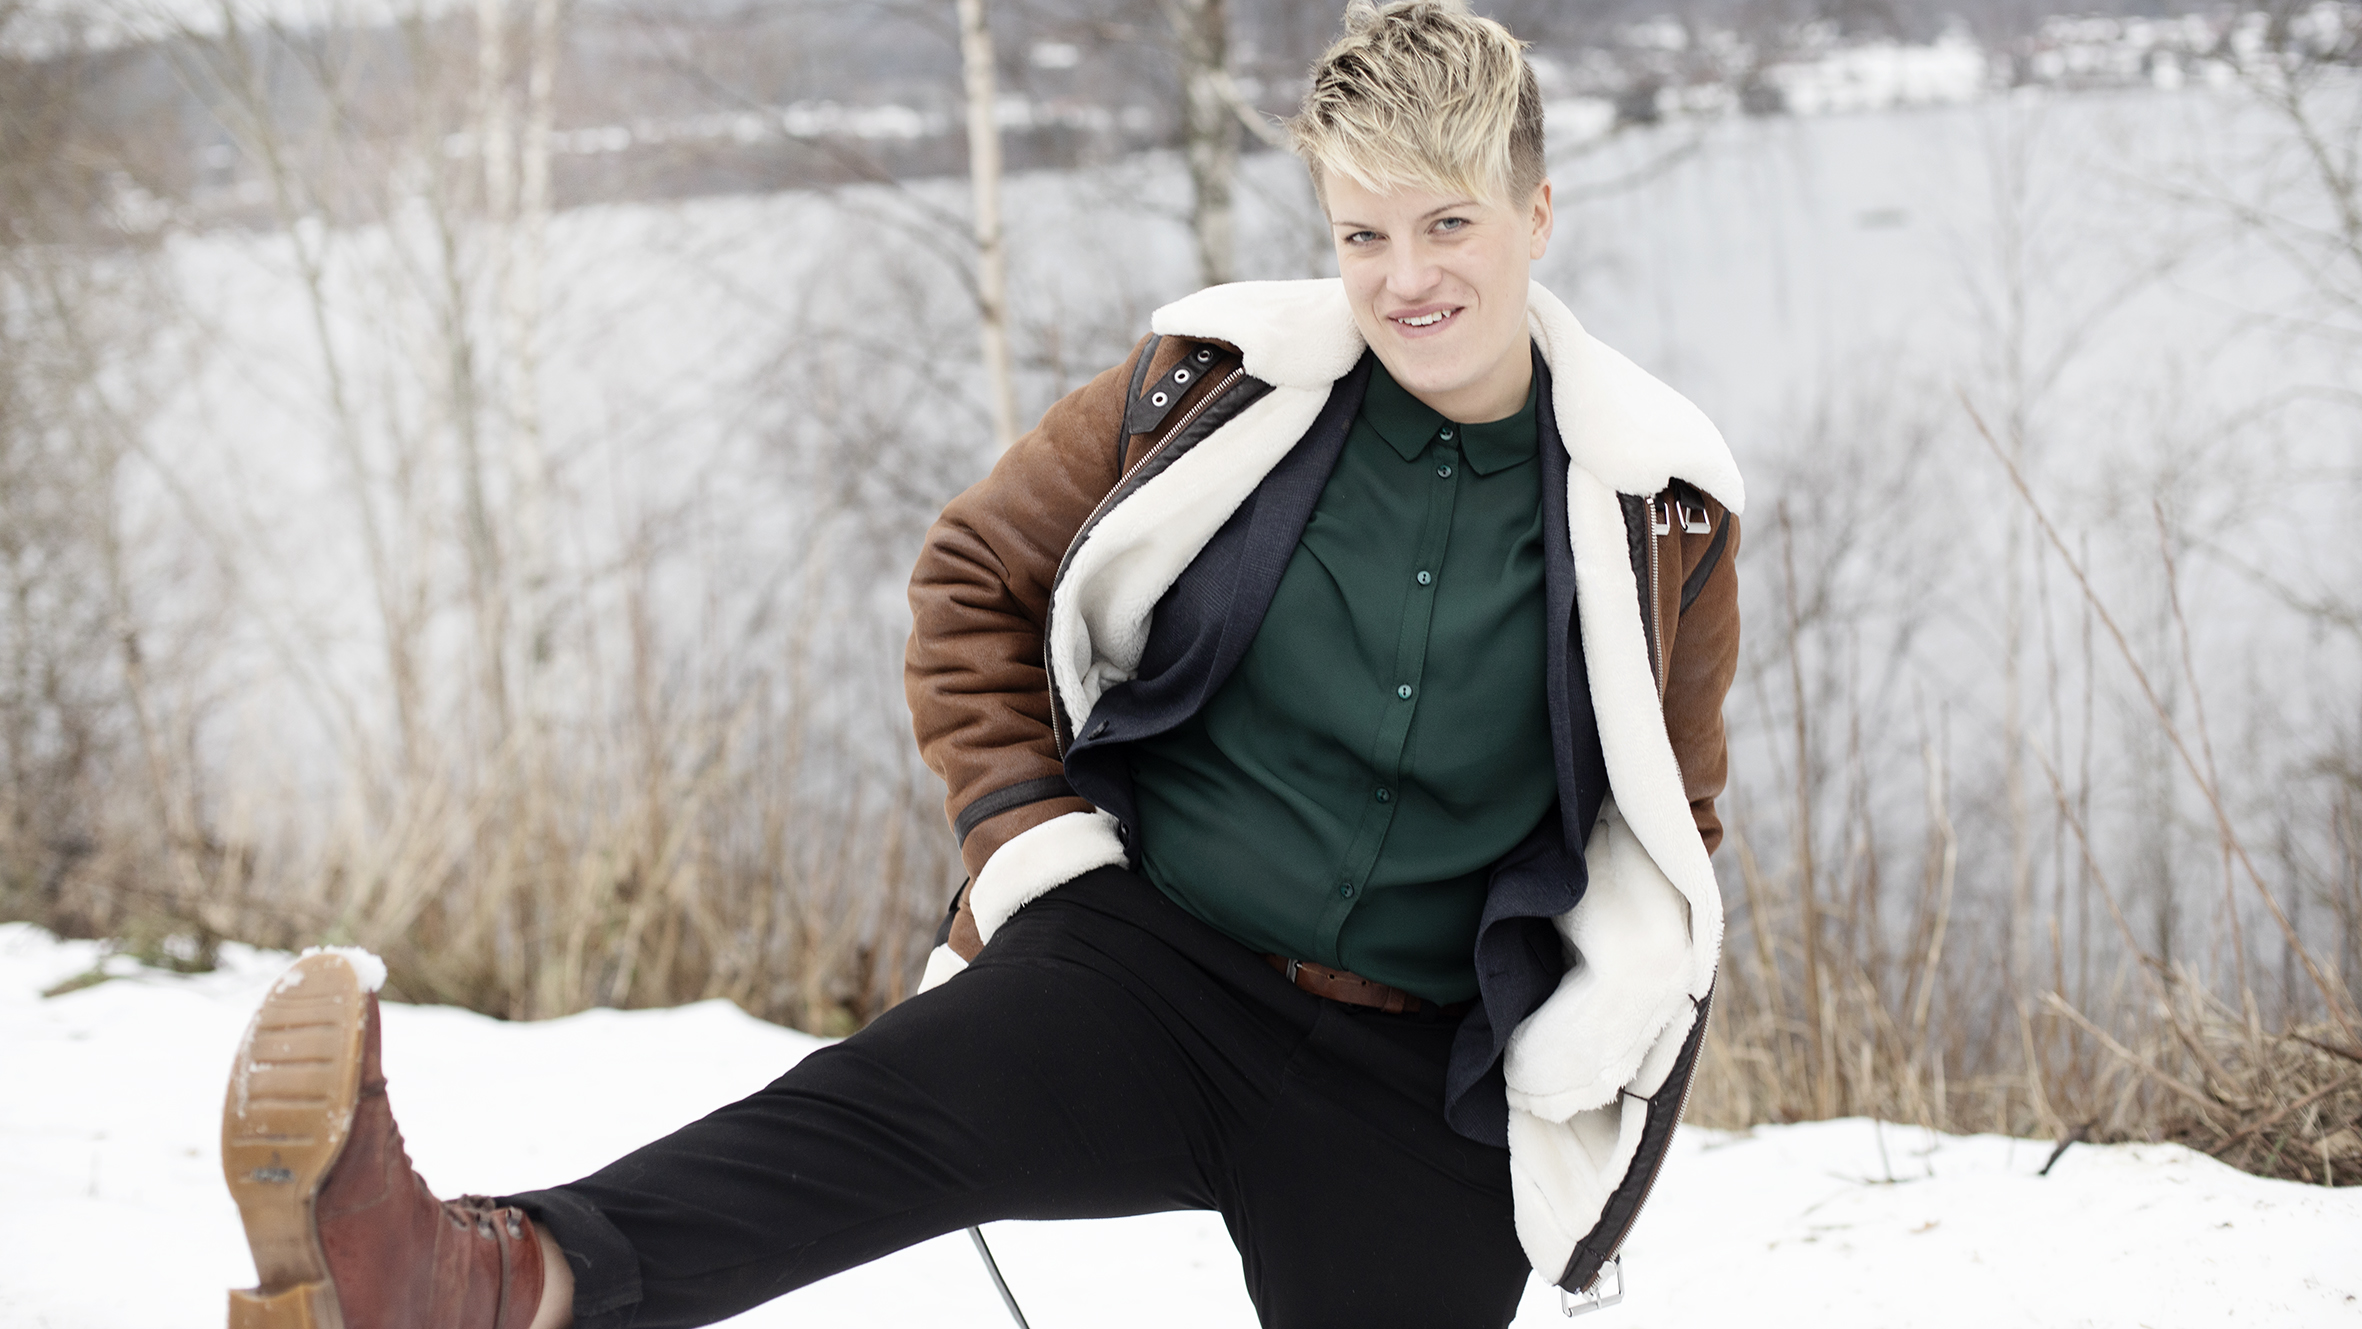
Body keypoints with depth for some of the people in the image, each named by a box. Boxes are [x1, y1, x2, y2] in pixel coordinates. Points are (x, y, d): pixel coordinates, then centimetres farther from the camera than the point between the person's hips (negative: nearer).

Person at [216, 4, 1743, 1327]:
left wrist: (1580, 1051, 2)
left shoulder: (1661, 504, 1)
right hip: (1148, 956, -2)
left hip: (1420, 1094, 3)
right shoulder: (1214, 383, 0)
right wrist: (1030, 836, -1)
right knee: (888, 1100, -31)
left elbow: (1670, 827, 15)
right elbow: (976, 580, 12)